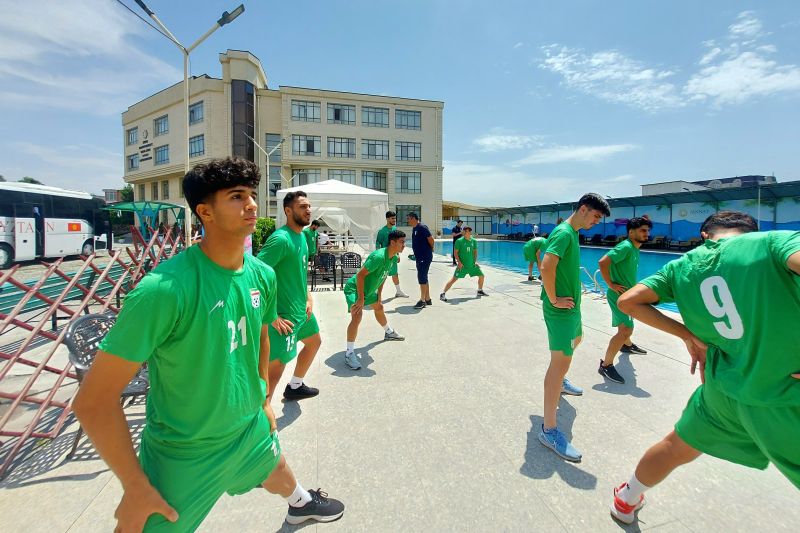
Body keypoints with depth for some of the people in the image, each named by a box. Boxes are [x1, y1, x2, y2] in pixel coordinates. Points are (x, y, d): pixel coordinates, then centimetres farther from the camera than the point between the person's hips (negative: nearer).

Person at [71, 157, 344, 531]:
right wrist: (135, 486, -16)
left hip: (250, 428, 7)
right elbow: (94, 398, -24)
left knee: (277, 471, 32)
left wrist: (263, 399, 14)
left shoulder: (263, 275, -10)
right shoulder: (165, 287, -31)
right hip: (182, 453, -6)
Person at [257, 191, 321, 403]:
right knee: (276, 366, -3)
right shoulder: (281, 238, -21)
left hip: (302, 309, 10)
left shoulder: (301, 235, 7)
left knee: (314, 342, 27)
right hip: (285, 315, -10)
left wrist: (308, 299, 8)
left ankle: (295, 386, 47)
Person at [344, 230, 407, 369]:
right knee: (357, 316, -25)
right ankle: (349, 354, -16)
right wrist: (361, 299, -31)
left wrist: (379, 294, 13)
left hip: (368, 289, 10)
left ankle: (389, 333, 53)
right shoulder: (378, 256, -33)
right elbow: (360, 275, -32)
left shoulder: (394, 258, -4)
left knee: (379, 307, 26)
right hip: (354, 288, -10)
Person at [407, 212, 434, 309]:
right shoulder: (414, 229, 13)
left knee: (422, 278, -8)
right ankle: (427, 299, 23)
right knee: (423, 278, 14)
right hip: (419, 257, 10)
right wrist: (415, 254, 14)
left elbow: (431, 239, -16)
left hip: (425, 257, -10)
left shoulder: (422, 227, -14)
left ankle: (422, 300, 0)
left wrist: (430, 249, -2)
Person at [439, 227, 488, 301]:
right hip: (462, 265, -5)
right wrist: (459, 262, -16)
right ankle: (443, 294, -8)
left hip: (472, 264, 5)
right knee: (454, 279, -13)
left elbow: (475, 251, 15)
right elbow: (456, 253, -7)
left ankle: (480, 291, 33)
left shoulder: (474, 241, 5)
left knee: (481, 276, 10)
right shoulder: (459, 241, -9)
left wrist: (475, 261, 4)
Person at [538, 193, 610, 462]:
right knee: (560, 361, -12)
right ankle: (549, 430, -7)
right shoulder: (564, 232, -18)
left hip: (571, 305, 11)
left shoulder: (571, 232, 13)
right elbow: (546, 267, -32)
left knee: (575, 339, 32)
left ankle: (561, 382, 55)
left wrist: (571, 291, 16)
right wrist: (554, 299, -23)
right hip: (560, 308, -11)